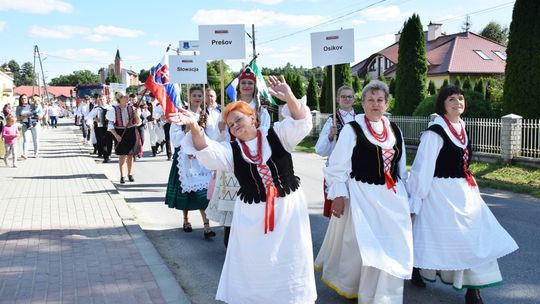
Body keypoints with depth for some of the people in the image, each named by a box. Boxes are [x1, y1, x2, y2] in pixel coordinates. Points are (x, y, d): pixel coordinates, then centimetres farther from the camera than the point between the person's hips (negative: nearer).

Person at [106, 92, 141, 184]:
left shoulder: (132, 108, -1)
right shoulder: (114, 110, -7)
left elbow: (138, 122, 3)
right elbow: (110, 125, -4)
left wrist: (137, 115, -16)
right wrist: (116, 135, -13)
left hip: (132, 133, 2)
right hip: (120, 134, -2)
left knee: (130, 155, 10)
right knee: (122, 155, -2)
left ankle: (130, 174, 26)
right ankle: (122, 176, 7)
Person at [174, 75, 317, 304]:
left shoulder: (276, 135, 0)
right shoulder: (231, 150, 2)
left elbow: (300, 123, -15)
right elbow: (208, 154, -16)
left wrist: (289, 98, -34)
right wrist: (195, 128, -34)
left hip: (288, 205, -1)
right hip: (252, 213, 1)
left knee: (290, 261, 11)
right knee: (252, 264, 9)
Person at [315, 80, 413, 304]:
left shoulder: (394, 131, 9)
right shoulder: (352, 129, -9)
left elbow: (401, 167, 17)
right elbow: (337, 166, -9)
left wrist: (404, 195, 16)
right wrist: (338, 195, -13)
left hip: (392, 196, 5)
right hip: (363, 196, -5)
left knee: (393, 248, 7)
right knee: (366, 248, 1)